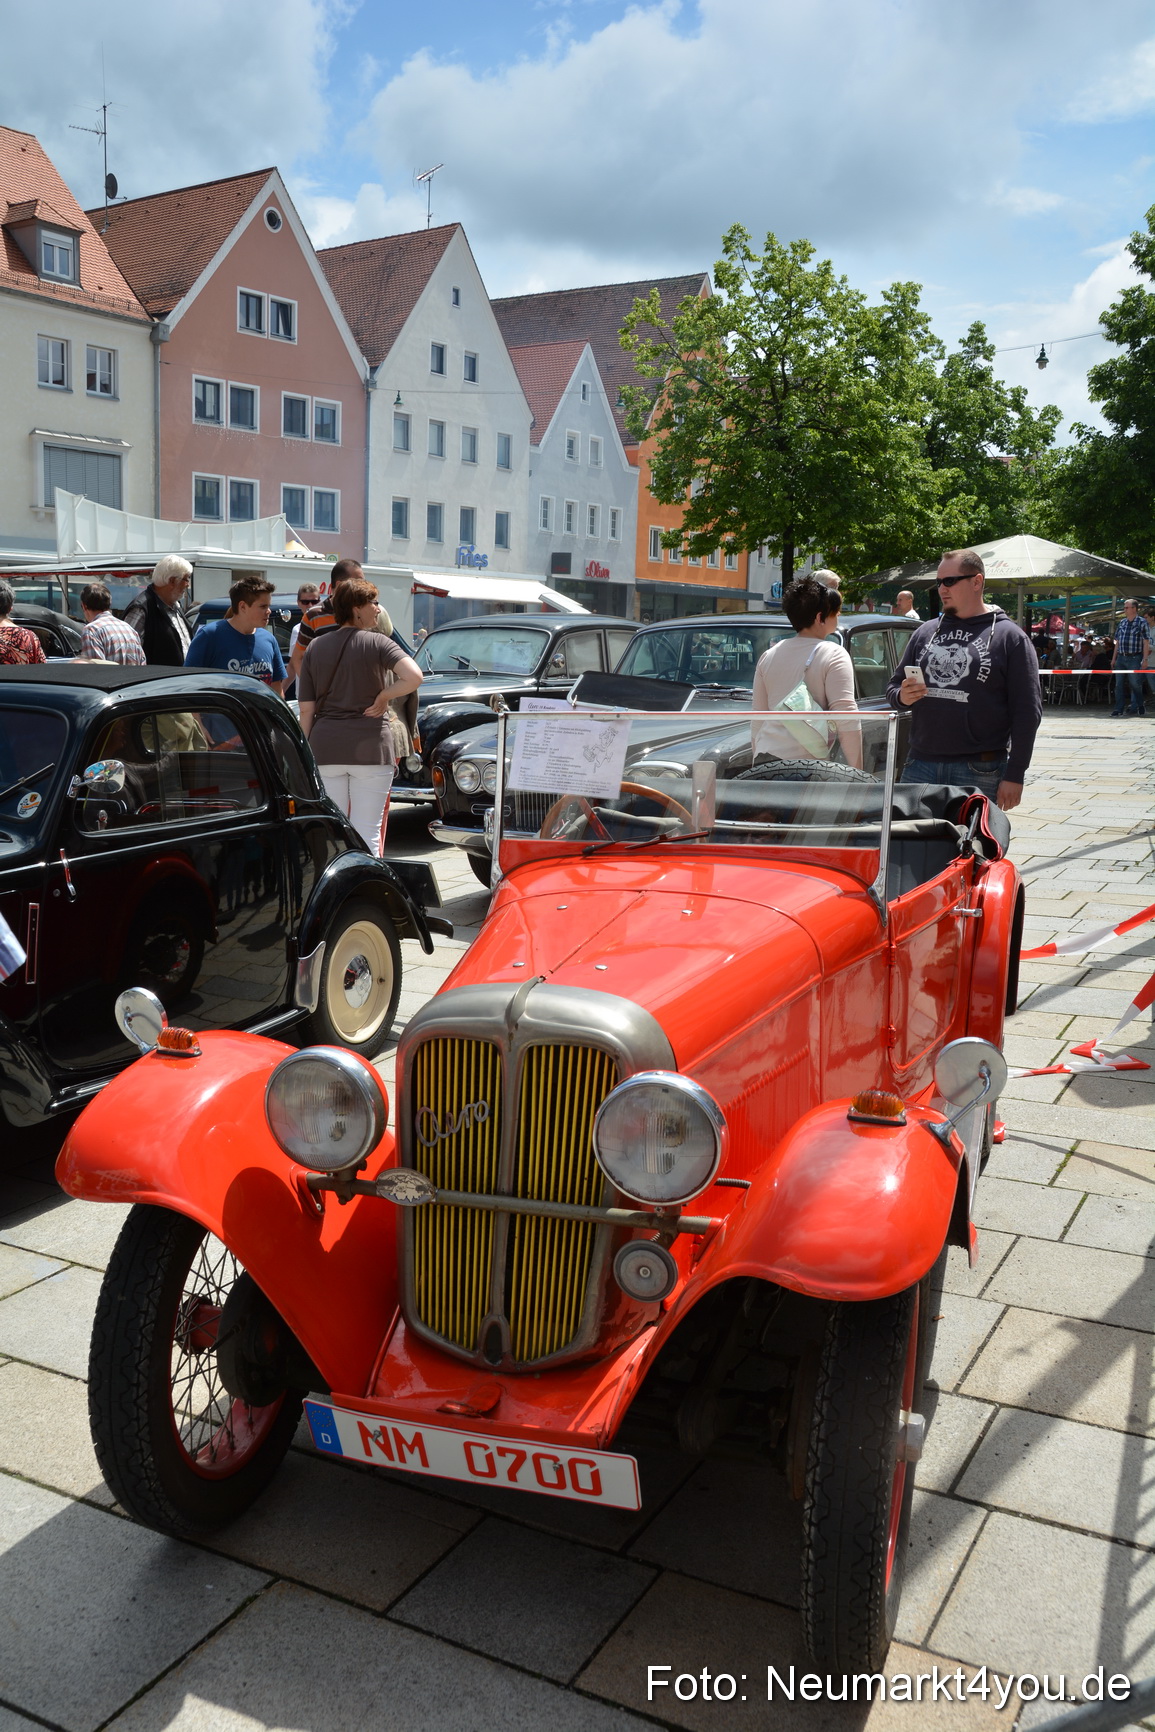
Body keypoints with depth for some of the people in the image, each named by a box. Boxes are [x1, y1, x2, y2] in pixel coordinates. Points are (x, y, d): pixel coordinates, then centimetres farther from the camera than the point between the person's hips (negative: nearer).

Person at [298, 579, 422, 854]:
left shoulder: (315, 647, 9)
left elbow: (306, 709, 7)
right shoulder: (377, 642, -3)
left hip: (325, 748, 3)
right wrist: (384, 696, -6)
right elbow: (414, 677, -21)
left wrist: (305, 753, 13)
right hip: (370, 748, -3)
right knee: (367, 832, 2)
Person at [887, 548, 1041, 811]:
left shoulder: (1009, 637, 1)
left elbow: (1027, 711, -3)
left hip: (980, 772, -4)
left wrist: (1014, 776, -9)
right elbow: (894, 687, 22)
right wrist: (901, 696, -5)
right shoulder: (924, 633, 15)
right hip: (921, 766, 4)